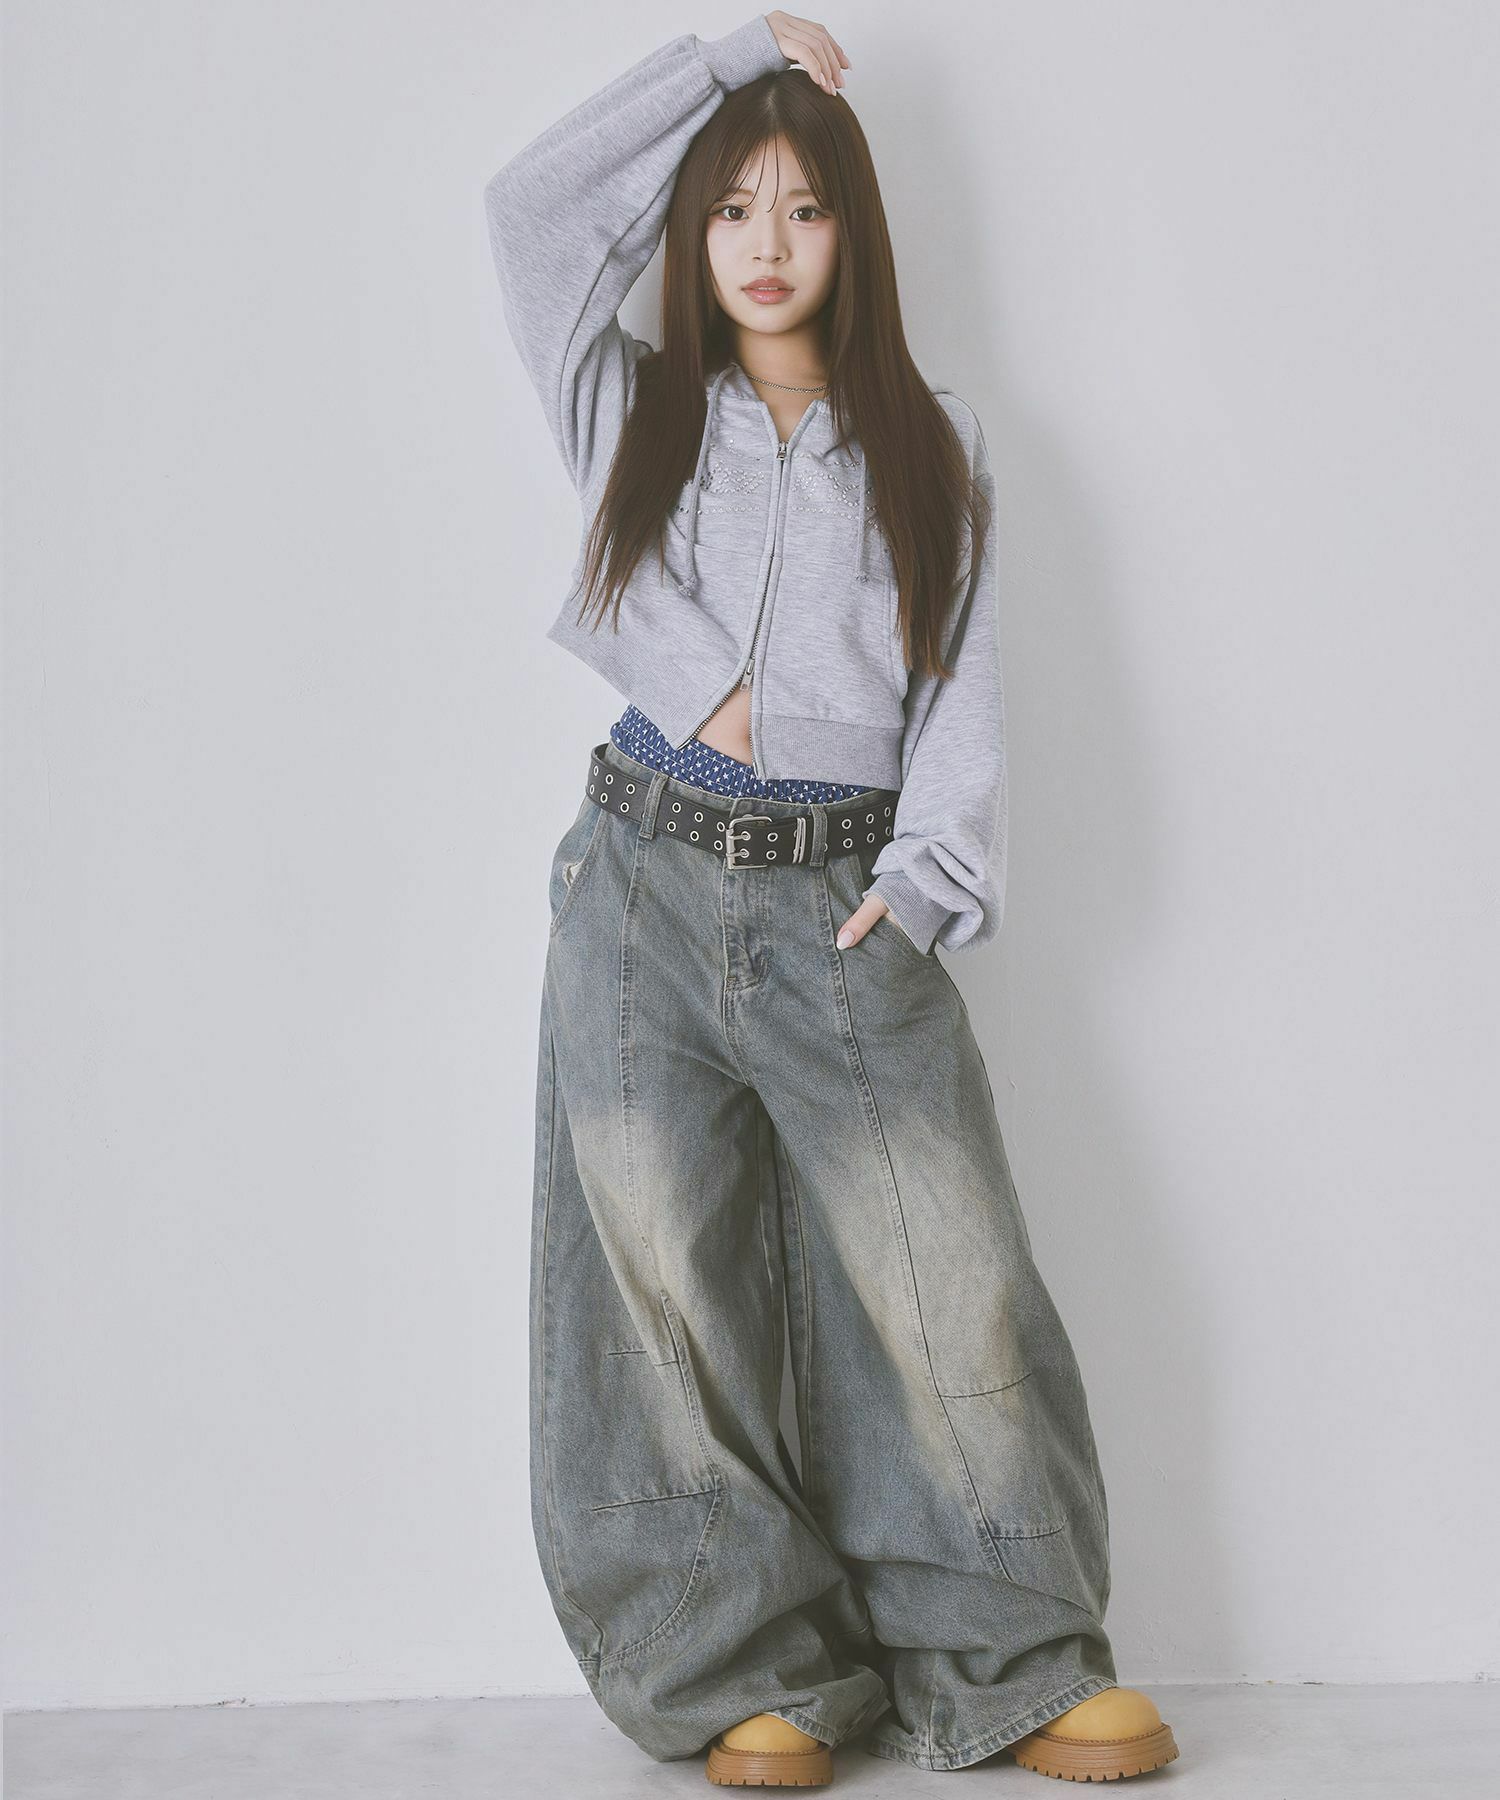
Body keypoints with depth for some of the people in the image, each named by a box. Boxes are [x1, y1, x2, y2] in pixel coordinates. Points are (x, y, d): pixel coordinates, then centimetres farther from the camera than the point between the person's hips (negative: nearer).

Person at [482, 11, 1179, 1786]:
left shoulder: (934, 442, 14)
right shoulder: (631, 412, 14)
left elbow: (965, 677, 9)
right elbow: (533, 205, 5)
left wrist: (924, 875, -5)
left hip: (846, 902, 0)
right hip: (648, 884, 1)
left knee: (950, 1290, -7)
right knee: (667, 1288, 0)